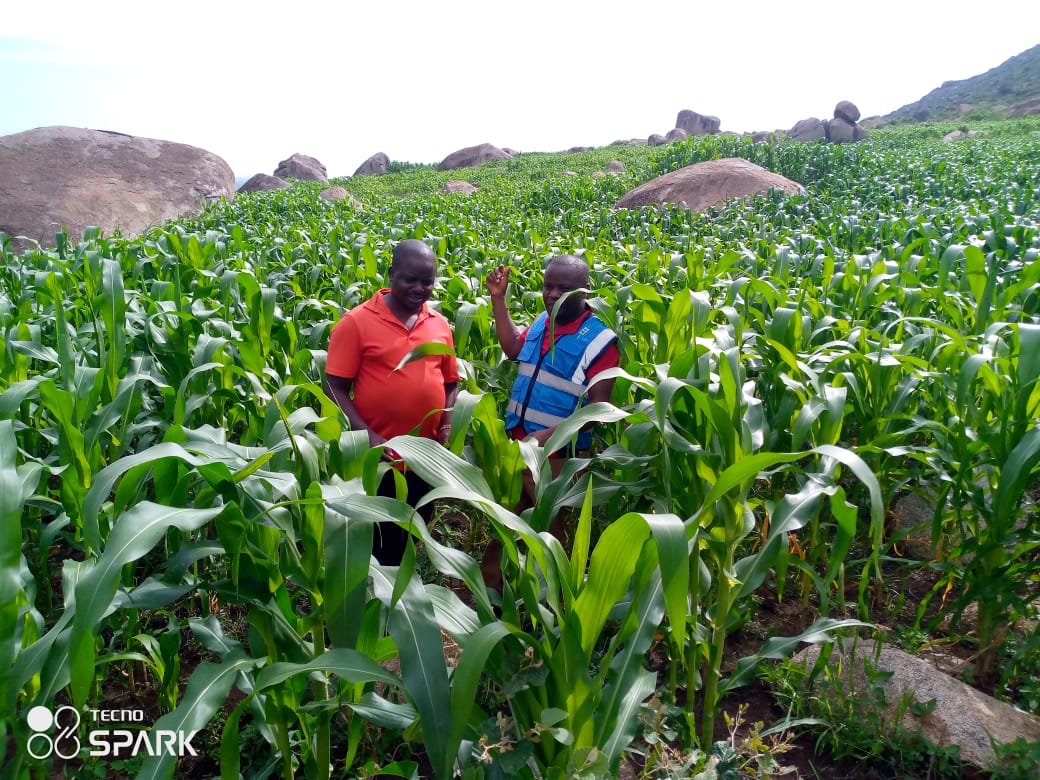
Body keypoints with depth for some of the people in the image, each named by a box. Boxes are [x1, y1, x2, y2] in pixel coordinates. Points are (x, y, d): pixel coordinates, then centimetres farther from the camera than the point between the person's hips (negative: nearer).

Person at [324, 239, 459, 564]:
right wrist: (367, 436, -19)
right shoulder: (356, 321, -9)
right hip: (376, 459, -4)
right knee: (374, 545, 11)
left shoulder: (440, 324, 6)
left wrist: (447, 425, -1)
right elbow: (335, 388, -9)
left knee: (411, 542, 21)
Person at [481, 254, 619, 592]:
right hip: (514, 444, 7)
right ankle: (488, 590, 40)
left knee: (551, 529, 12)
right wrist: (498, 298, 14)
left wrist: (550, 434, -28)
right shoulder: (542, 321, 3)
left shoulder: (599, 339, -15)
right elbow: (514, 349, 22)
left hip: (557, 454, -6)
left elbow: (598, 405, -18)